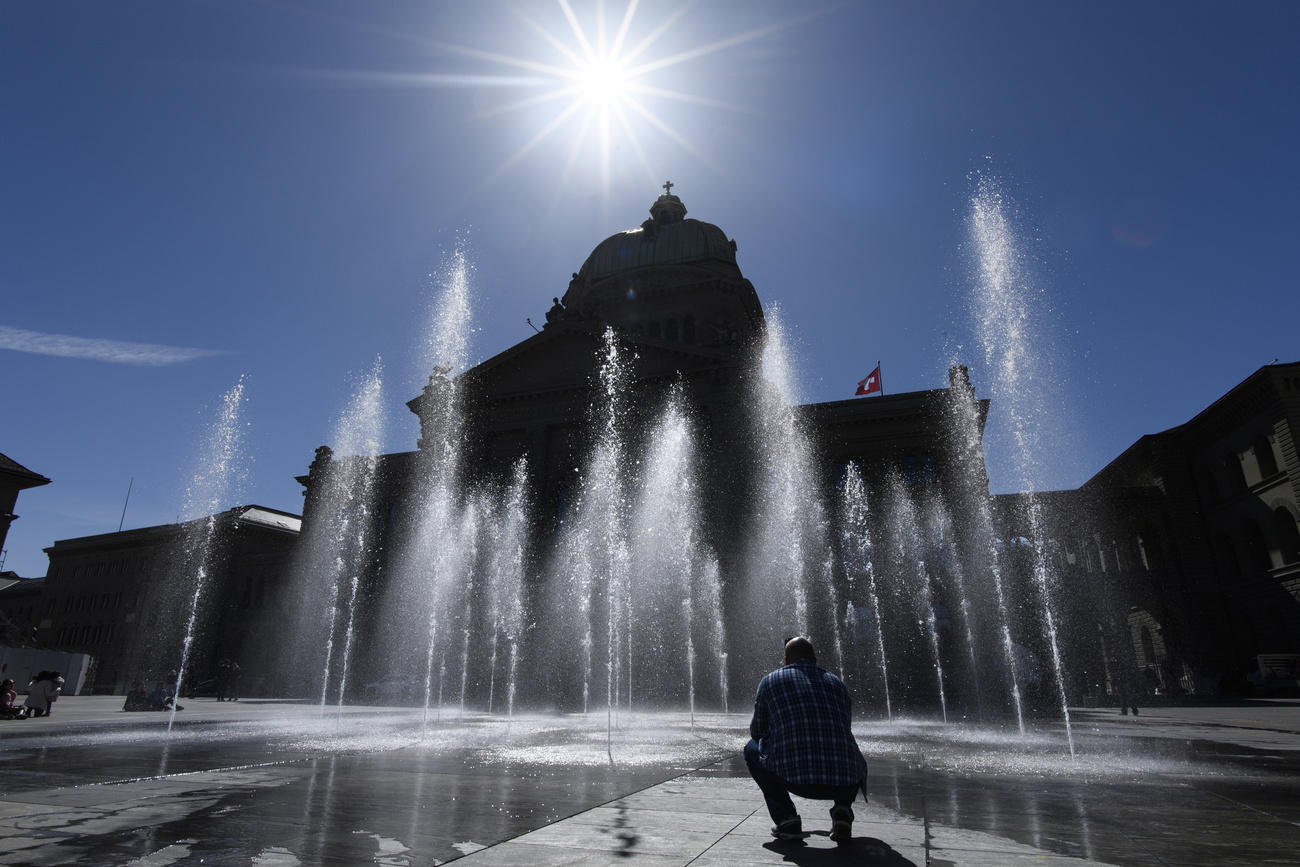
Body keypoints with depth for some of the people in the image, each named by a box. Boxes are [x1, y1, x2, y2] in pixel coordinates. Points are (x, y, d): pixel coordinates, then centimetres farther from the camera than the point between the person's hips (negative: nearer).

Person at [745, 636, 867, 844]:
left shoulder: (771, 681, 15)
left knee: (752, 749, 25)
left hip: (796, 778, -3)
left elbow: (757, 731, 26)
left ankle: (786, 818, 11)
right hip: (843, 784, 3)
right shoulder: (836, 682, 22)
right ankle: (842, 809, 10)